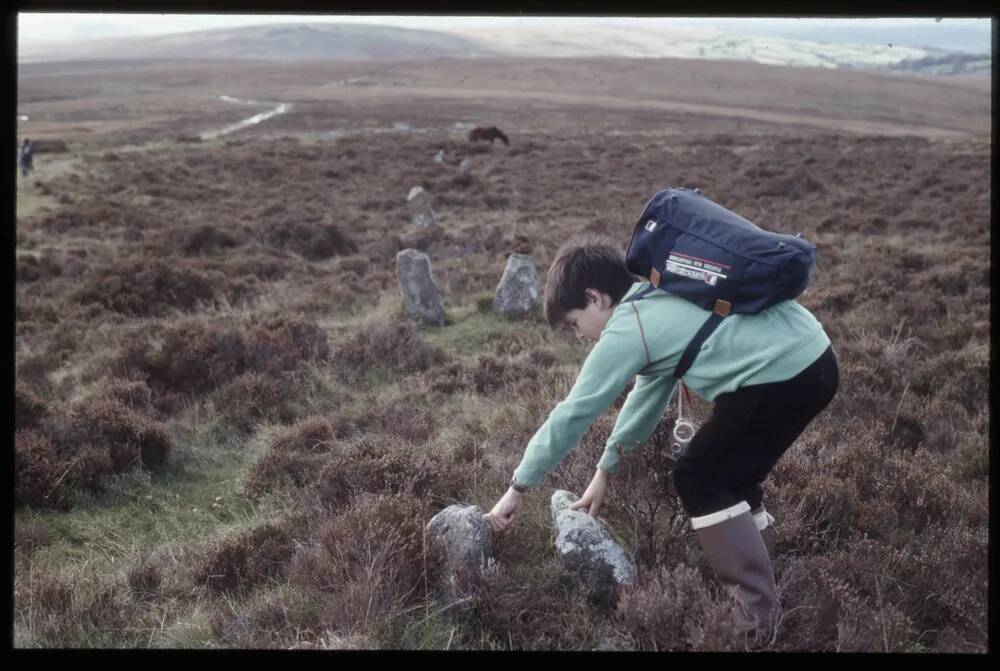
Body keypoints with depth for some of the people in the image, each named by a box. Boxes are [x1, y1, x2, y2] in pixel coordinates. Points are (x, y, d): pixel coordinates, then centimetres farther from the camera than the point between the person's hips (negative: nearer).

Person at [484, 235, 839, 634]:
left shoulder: (625, 331, -6)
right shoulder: (657, 304, 20)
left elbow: (572, 413, -2)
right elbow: (648, 393, 27)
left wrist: (517, 488, 6)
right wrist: (605, 471, 32)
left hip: (786, 375, -9)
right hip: (811, 360, 10)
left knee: (698, 480, 4)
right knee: (726, 470, 23)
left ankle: (756, 607, 7)